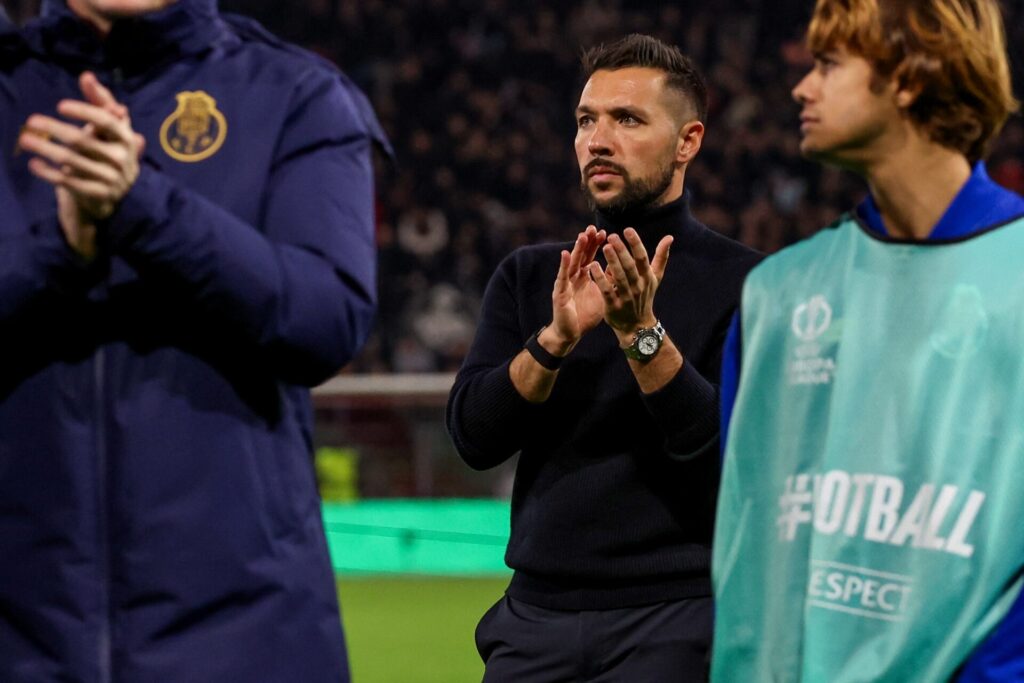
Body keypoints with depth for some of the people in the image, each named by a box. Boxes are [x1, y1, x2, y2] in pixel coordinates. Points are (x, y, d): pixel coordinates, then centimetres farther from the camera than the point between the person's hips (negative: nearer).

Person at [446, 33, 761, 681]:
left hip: (674, 621, -4)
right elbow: (474, 435, 0)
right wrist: (557, 337, -14)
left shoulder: (743, 282, -1)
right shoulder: (528, 276, 12)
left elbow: (735, 454, -12)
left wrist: (641, 333, -19)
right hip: (536, 613, 4)